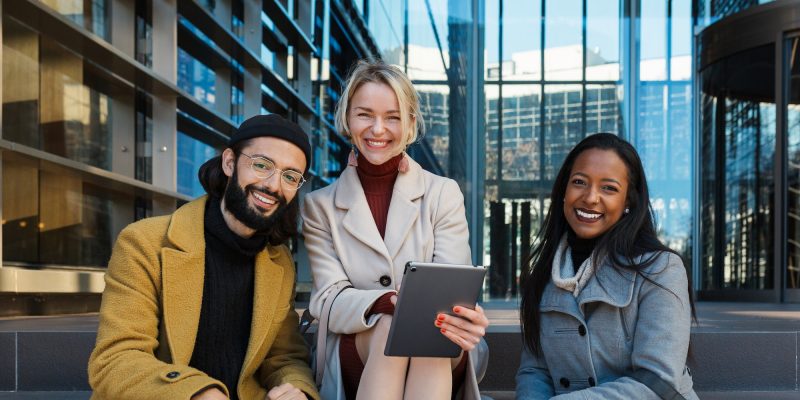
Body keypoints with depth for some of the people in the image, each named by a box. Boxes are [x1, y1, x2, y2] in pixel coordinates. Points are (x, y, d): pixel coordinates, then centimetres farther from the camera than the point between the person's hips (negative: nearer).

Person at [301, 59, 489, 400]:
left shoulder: (444, 194, 5)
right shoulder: (320, 206, 6)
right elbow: (328, 301, -5)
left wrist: (465, 316, -32)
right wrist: (392, 304, -28)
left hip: (439, 362, 0)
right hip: (355, 355, 0)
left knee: (431, 332, -34)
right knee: (393, 327, -33)